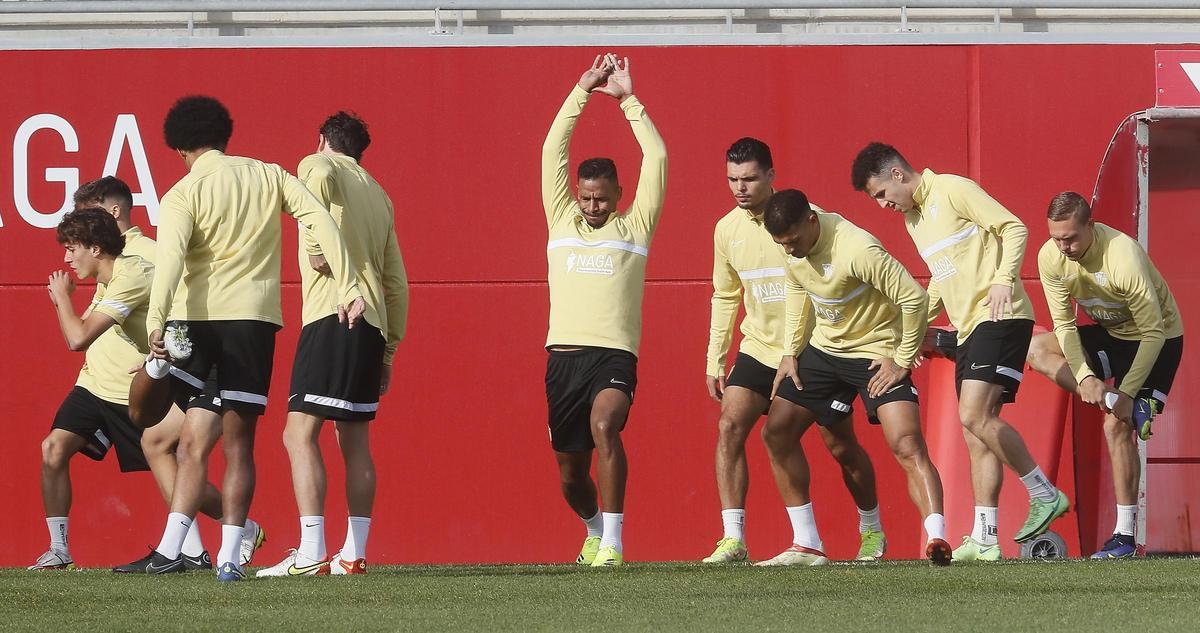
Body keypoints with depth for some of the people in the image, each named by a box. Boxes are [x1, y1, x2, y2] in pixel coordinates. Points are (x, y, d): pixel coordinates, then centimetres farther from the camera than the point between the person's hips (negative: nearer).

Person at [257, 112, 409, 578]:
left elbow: (317, 182, -24)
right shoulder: (378, 194, 24)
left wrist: (317, 252, -16)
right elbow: (397, 282, 23)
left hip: (332, 316, -8)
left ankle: (311, 553, -20)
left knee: (300, 434, -10)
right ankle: (354, 554, 11)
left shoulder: (318, 165, 5)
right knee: (354, 442, 13)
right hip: (373, 322, 8)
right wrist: (388, 352, 26)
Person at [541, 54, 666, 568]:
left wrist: (627, 99, 5)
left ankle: (611, 540, -27)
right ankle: (594, 530, 40)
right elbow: (553, 151, 11)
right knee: (570, 471, 9)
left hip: (615, 355, -3)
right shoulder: (563, 221, 15)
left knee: (604, 426, -32)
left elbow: (656, 157, 5)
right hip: (564, 354, 3)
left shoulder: (634, 226, 10)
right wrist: (582, 91, 9)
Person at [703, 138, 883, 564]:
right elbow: (725, 297, 15)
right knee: (729, 426, -16)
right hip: (759, 348, 4)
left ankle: (872, 530, 29)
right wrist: (715, 360, 12)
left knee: (840, 445, 5)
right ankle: (732, 539, -17)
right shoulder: (727, 230, 2)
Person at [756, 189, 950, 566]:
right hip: (823, 348, 8)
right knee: (776, 433, 5)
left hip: (876, 354, -8)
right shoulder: (792, 244, -8)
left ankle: (937, 539, -34)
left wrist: (903, 361, -19)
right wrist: (791, 352, 9)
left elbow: (914, 298, -27)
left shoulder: (857, 250, -32)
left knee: (907, 446, -24)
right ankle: (807, 546, 13)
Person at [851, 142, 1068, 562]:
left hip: (999, 317, -10)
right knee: (976, 435, 3)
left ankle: (1046, 496, -10)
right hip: (968, 327, 10)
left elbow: (1013, 228, -12)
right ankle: (984, 539, 1)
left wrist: (1003, 279, -23)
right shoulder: (911, 217, 20)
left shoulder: (953, 191, -7)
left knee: (974, 416, -20)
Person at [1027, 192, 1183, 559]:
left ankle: (1125, 536, -14)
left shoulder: (1124, 258, -34)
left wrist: (1127, 392, -31)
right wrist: (1084, 377, -26)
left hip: (1158, 340, -7)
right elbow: (1064, 323, -11)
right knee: (1036, 349, -12)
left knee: (1117, 426, -18)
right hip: (1110, 333, 7)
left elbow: (1153, 333, -28)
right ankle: (1120, 403, -20)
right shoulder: (1051, 258, -17)